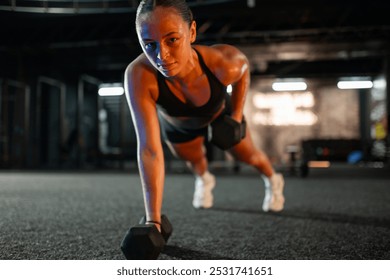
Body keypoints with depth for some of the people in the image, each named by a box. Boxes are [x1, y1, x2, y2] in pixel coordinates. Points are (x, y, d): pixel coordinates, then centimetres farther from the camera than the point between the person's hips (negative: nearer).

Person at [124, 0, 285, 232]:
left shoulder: (224, 63, -43)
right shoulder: (139, 75, -46)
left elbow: (244, 66, -15)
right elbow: (150, 149, -48)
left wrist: (236, 113, -11)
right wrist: (153, 220, -50)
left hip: (220, 115, 0)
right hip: (176, 125, 1)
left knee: (247, 155, 23)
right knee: (193, 161, 28)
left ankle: (273, 180, 59)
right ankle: (204, 179, 67)